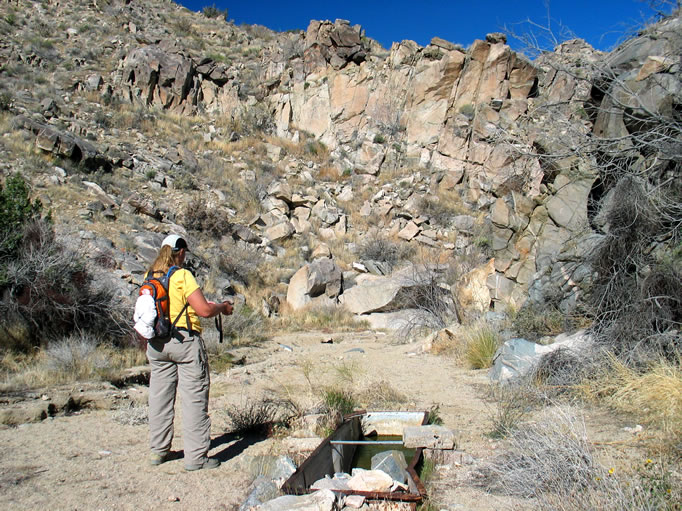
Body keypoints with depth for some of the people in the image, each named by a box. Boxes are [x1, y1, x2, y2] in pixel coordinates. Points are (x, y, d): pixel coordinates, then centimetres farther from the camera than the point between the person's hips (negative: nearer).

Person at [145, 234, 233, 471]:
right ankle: (196, 456, 4)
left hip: (156, 342, 7)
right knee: (194, 398, 0)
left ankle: (158, 451, 27)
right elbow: (204, 310, -17)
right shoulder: (182, 276, -13)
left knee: (159, 397, 15)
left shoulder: (150, 277, 8)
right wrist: (222, 307, 0)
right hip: (184, 340, -7)